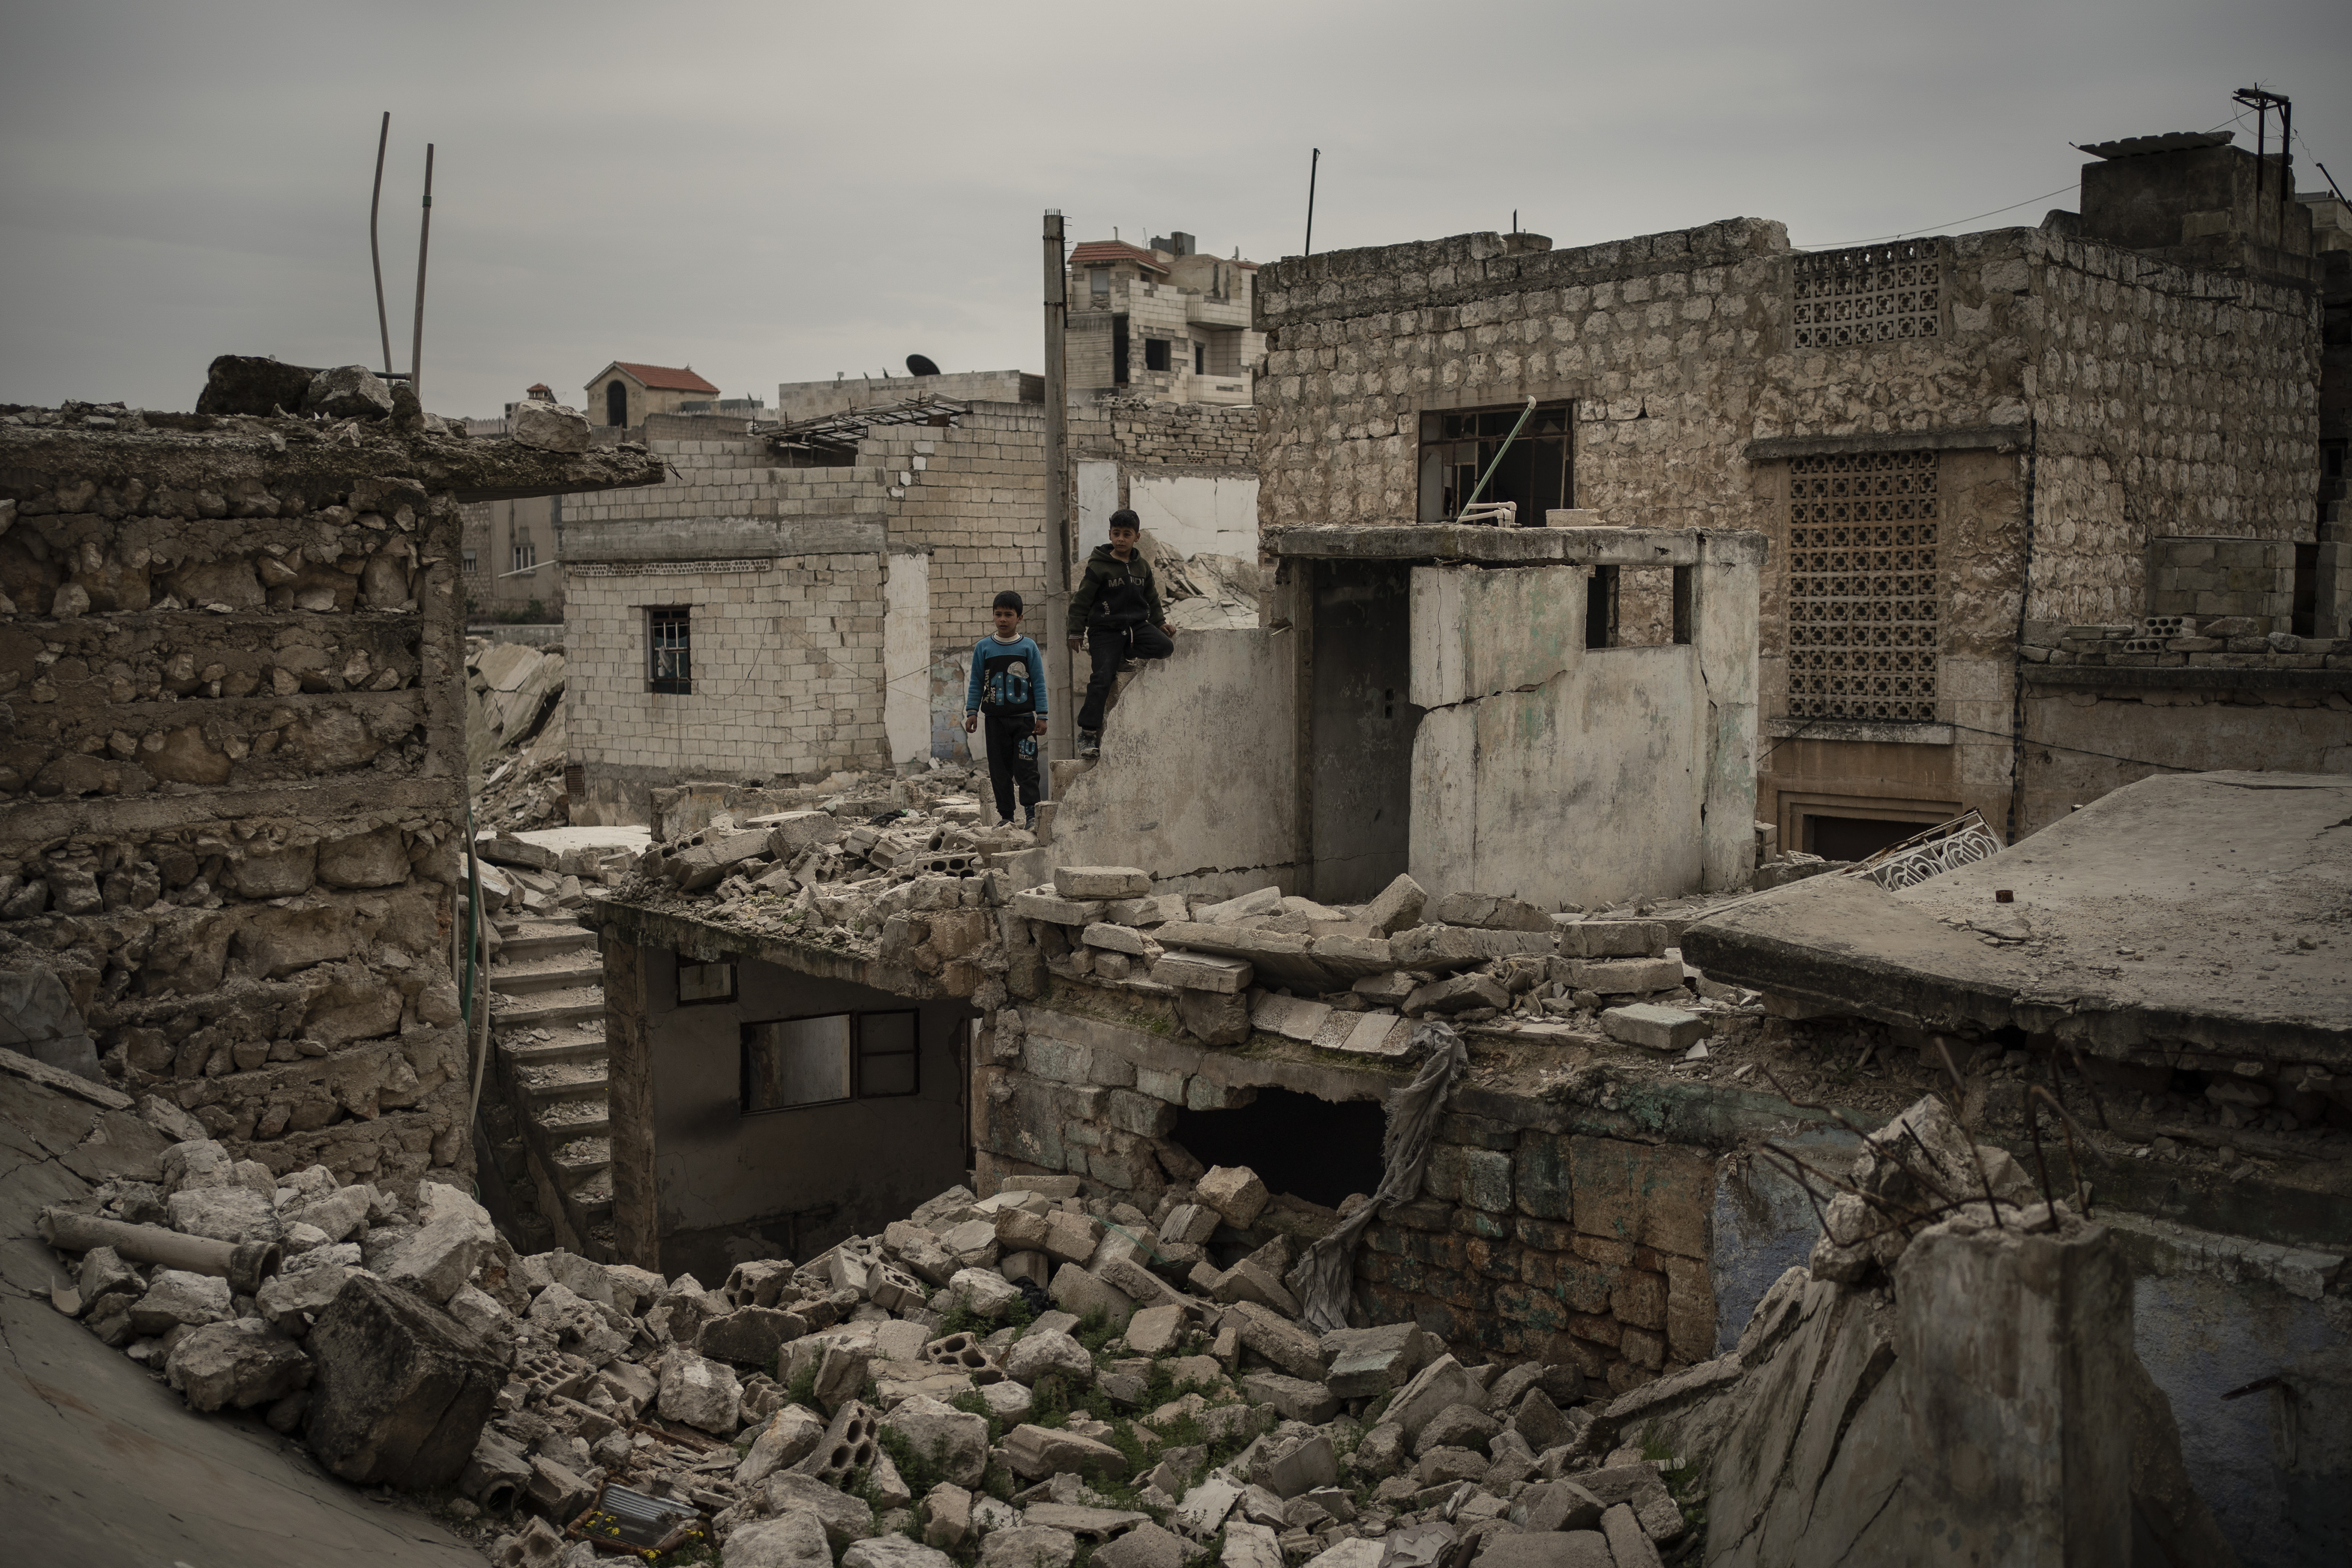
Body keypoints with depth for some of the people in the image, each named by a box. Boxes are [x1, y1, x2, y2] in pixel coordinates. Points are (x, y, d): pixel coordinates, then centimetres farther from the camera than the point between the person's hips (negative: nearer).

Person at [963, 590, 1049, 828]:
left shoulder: (1028, 647, 1)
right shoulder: (983, 648, 5)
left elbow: (1039, 683, 3)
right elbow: (976, 684, 10)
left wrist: (1041, 716, -1)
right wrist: (971, 713, 3)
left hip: (1024, 718, -2)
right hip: (995, 719, 2)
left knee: (1026, 767, -8)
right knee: (999, 770, 5)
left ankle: (1031, 813, -4)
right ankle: (1006, 816, 12)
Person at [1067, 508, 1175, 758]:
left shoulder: (1142, 566, 9)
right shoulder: (1098, 566, -7)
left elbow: (1151, 598, 22)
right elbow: (1082, 600, -3)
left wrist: (1160, 623, 13)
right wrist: (1075, 632, -3)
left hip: (1137, 625, 5)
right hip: (1106, 629, -5)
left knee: (1165, 646, -20)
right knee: (1102, 679, -14)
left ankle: (1122, 657, 0)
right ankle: (1088, 733, -8)